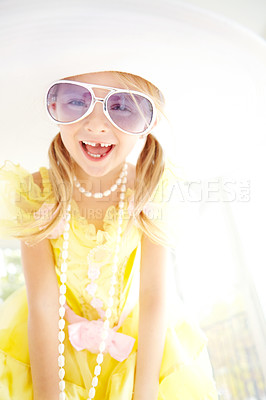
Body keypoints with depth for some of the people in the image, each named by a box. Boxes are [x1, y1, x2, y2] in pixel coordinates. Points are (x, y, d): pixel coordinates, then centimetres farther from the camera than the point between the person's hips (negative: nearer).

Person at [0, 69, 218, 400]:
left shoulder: (151, 191, -19)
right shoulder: (36, 195, -21)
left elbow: (153, 297, -18)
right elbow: (42, 305, -20)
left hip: (132, 331, 1)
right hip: (55, 336, 0)